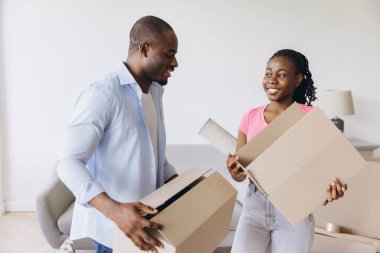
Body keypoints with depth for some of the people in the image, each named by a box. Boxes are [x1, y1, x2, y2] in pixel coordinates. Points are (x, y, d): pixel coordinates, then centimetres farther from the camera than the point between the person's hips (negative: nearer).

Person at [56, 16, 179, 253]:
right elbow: (69, 163, -25)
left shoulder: (155, 91, 8)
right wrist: (114, 210, -37)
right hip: (114, 224, -8)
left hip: (146, 216, 8)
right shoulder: (102, 95, -20)